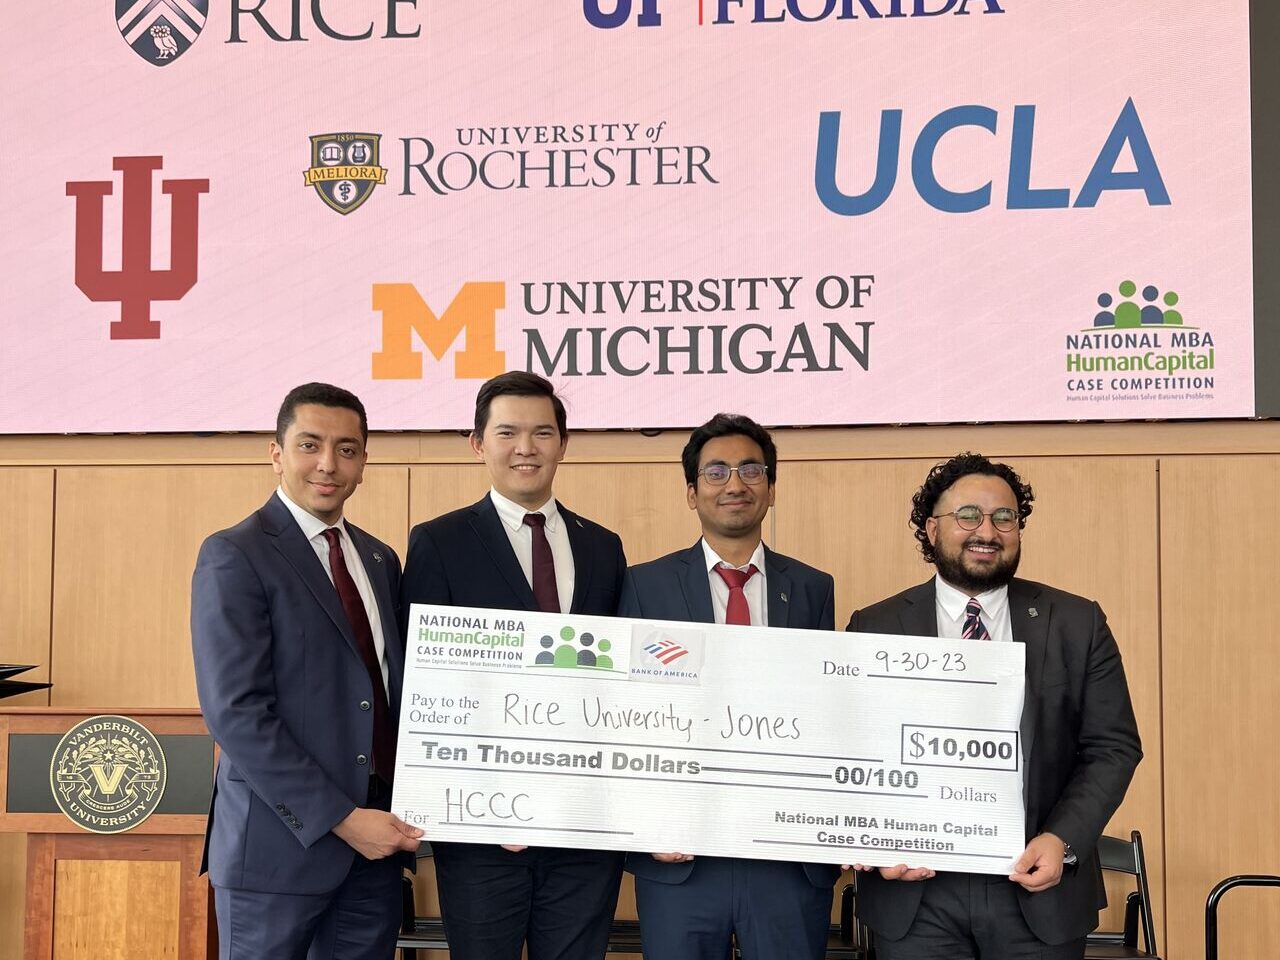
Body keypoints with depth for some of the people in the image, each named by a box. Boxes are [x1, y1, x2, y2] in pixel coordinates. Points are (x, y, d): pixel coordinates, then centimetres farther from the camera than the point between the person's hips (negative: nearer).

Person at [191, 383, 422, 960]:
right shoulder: (234, 557, -8)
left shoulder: (379, 561, 13)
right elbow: (236, 712, -16)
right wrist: (341, 819, -16)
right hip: (282, 841, -6)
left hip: (376, 841, 6)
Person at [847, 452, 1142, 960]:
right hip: (915, 893, 0)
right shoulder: (875, 628, 2)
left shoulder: (1078, 624, 4)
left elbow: (1112, 748, 2)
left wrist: (1064, 840, -12)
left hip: (1038, 886, 1)